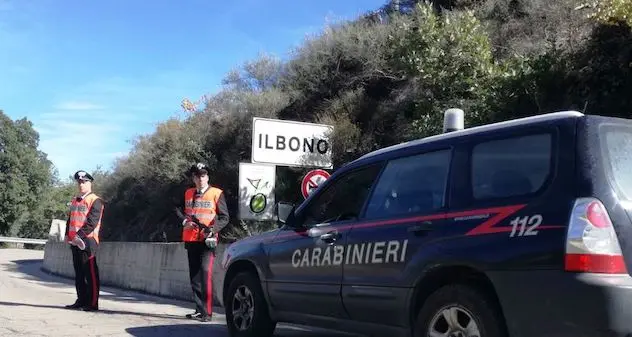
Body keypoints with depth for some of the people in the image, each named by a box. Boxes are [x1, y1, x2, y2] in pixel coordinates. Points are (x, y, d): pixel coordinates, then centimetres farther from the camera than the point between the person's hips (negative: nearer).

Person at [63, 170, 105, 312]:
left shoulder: (95, 201, -6)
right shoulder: (75, 201, 19)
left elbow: (92, 222, -15)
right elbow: (70, 219, 22)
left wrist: (79, 235, -20)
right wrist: (68, 235, 8)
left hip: (87, 241, -8)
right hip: (75, 242, 8)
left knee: (91, 273, -6)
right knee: (78, 273, 13)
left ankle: (93, 303, -4)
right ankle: (81, 300, 20)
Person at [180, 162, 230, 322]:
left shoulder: (216, 193, -1)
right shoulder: (188, 194, 14)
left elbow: (224, 217, -2)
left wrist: (213, 229, -17)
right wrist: (186, 222, 4)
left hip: (208, 240, -6)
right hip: (191, 239, 6)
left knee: (205, 271, -17)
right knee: (194, 275, 9)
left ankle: (207, 312, -16)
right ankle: (199, 309, 18)